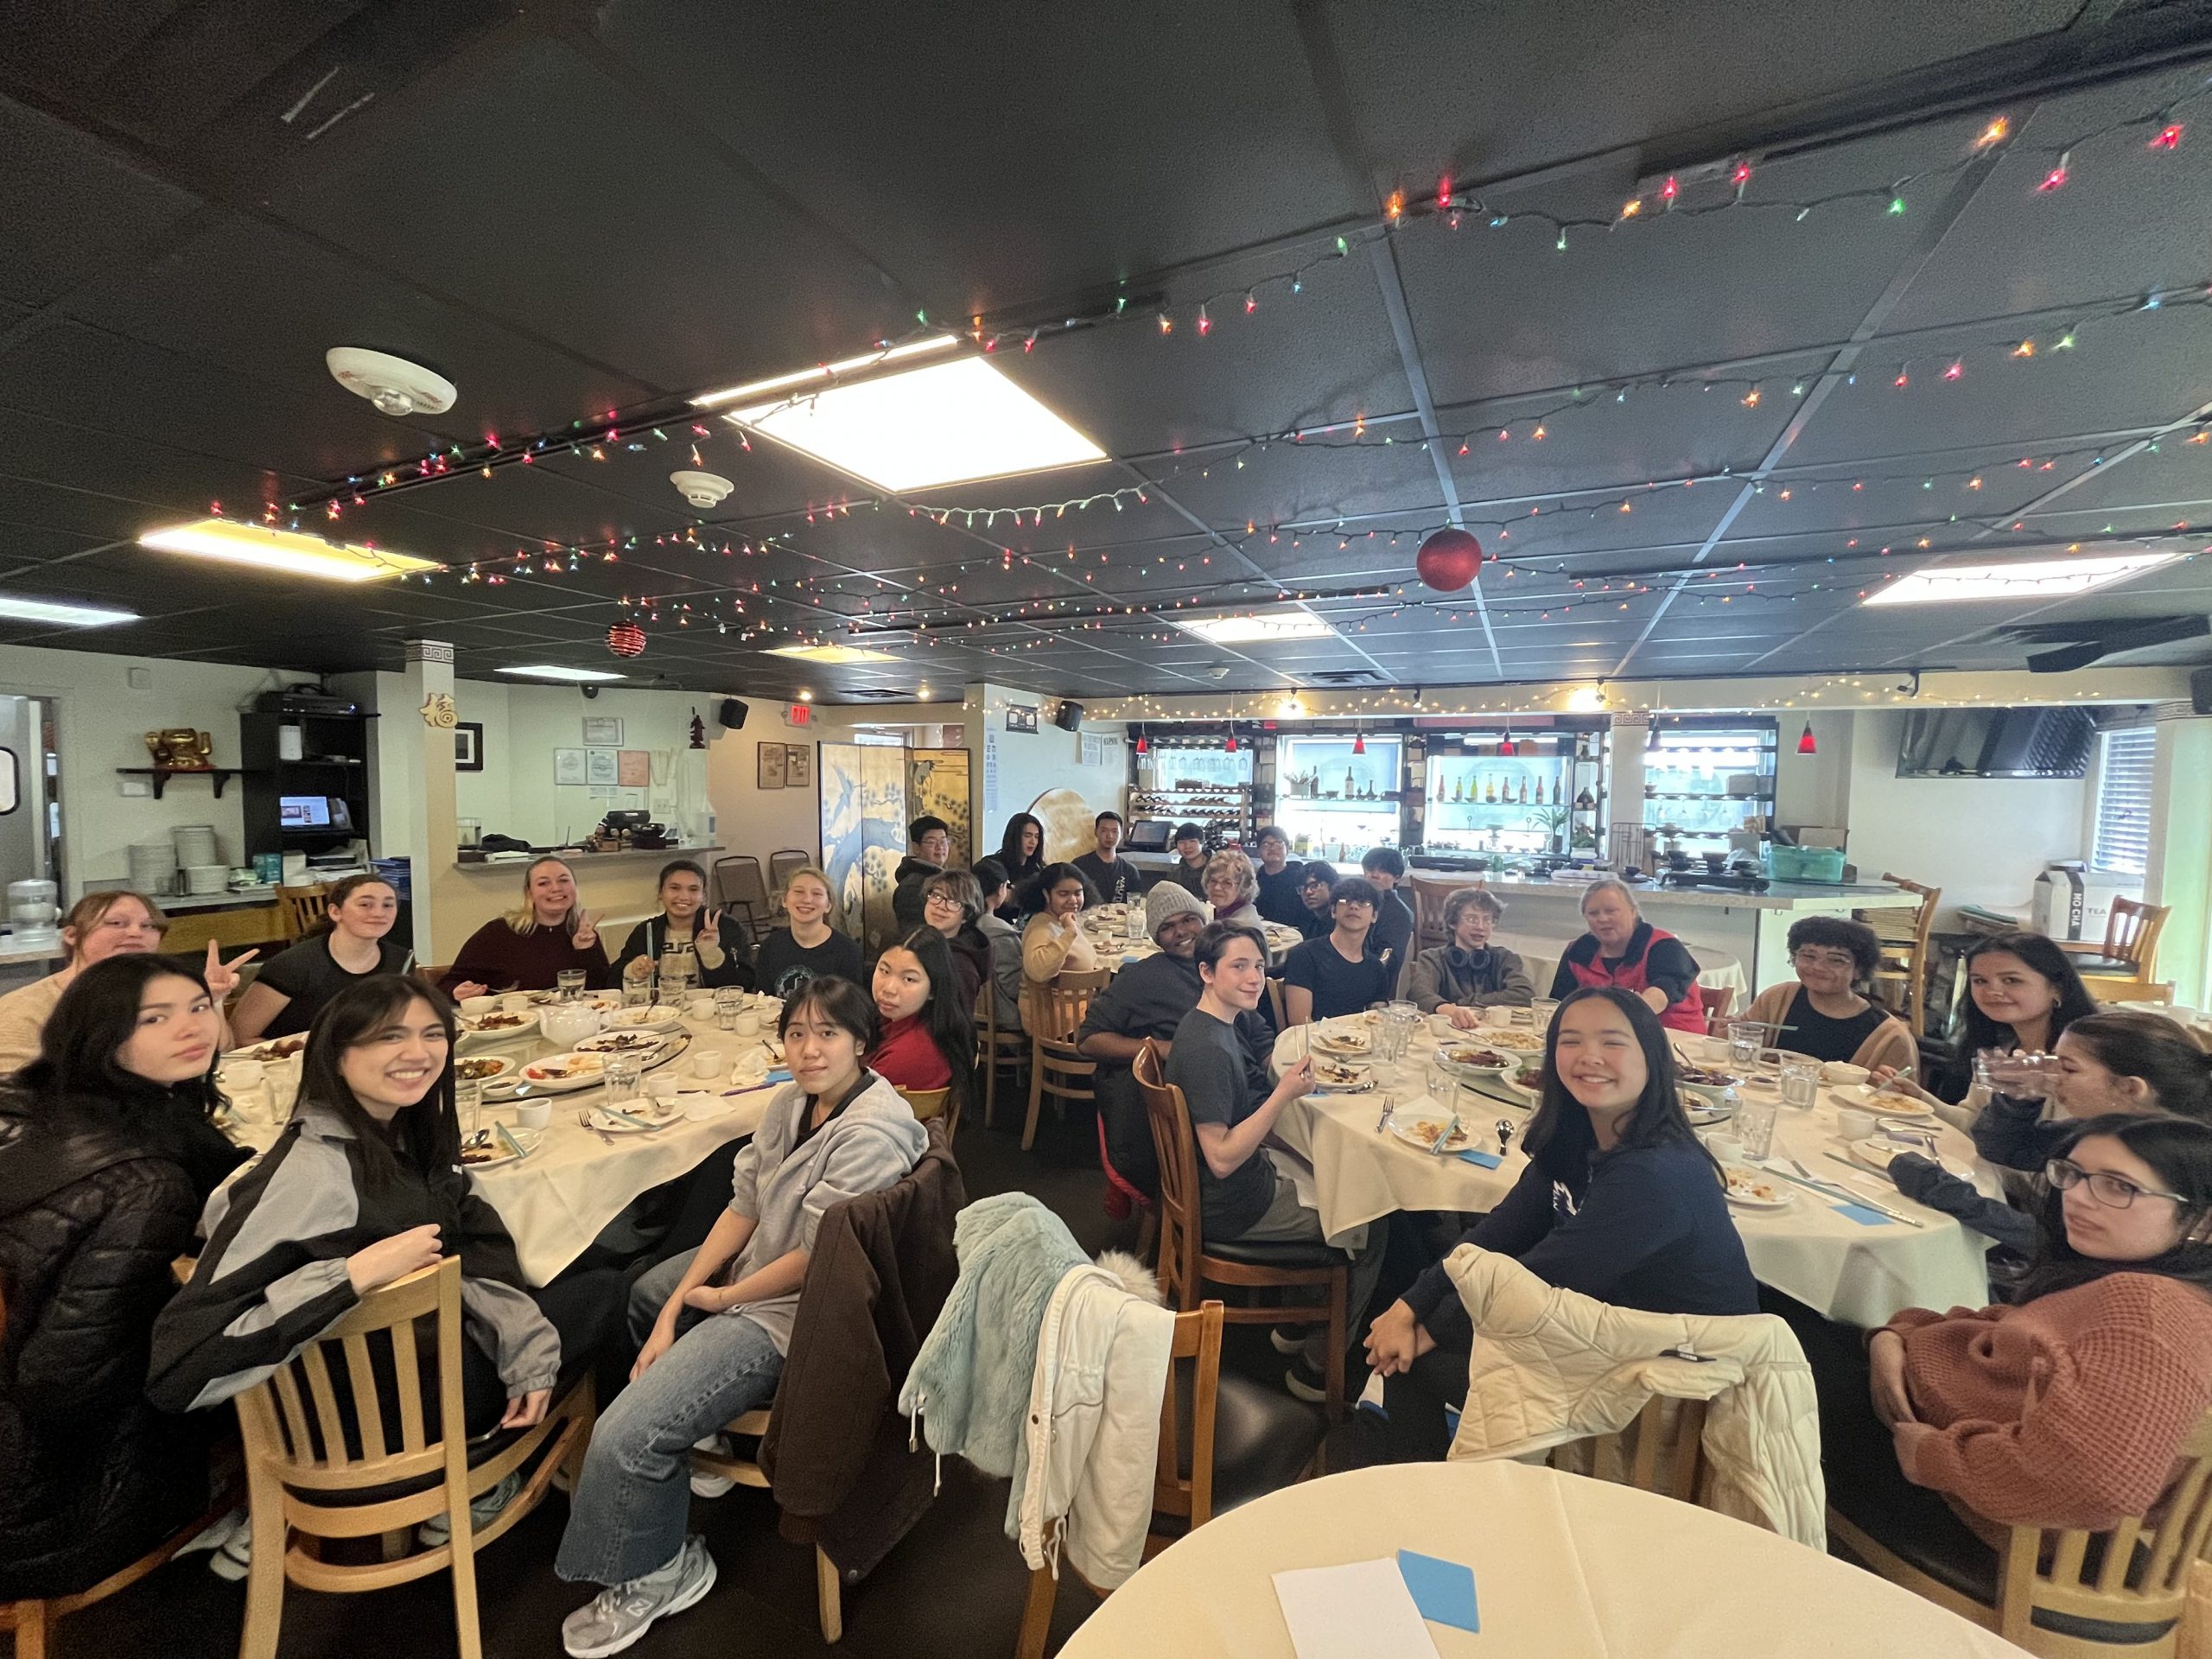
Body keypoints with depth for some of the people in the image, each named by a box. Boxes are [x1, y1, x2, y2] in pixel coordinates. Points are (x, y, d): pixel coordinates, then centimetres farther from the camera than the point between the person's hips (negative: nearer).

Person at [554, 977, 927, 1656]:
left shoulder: (870, 1135, -30)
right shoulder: (792, 1102, -3)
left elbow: (815, 1260, -24)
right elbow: (743, 1206, -1)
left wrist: (723, 1299, -8)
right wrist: (674, 1308, -6)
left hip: (795, 1312, -10)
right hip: (754, 1265, 10)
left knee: (624, 1437, -15)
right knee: (642, 1295, 31)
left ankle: (657, 1574, 17)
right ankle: (683, 1453, 48)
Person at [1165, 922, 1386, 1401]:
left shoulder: (1214, 1025, 2)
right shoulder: (1206, 1048, -30)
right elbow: (1222, 1158, -29)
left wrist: (1285, 1088, 2)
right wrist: (1284, 1093, -28)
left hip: (1248, 1176, 9)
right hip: (1232, 1209, -9)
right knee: (1370, 1226, 6)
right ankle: (1316, 1367, 21)